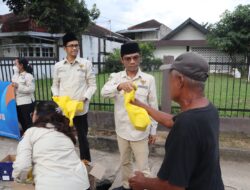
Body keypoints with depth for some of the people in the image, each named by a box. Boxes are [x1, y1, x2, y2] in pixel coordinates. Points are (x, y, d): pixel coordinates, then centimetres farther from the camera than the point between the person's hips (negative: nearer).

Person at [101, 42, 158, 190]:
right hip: (122, 129, 3)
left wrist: (153, 130, 0)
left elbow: (153, 107, -3)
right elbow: (104, 92, -22)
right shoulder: (116, 77, -3)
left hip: (140, 131, -3)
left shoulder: (149, 79, -7)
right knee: (125, 162, 23)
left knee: (143, 167, 8)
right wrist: (120, 86, -41)